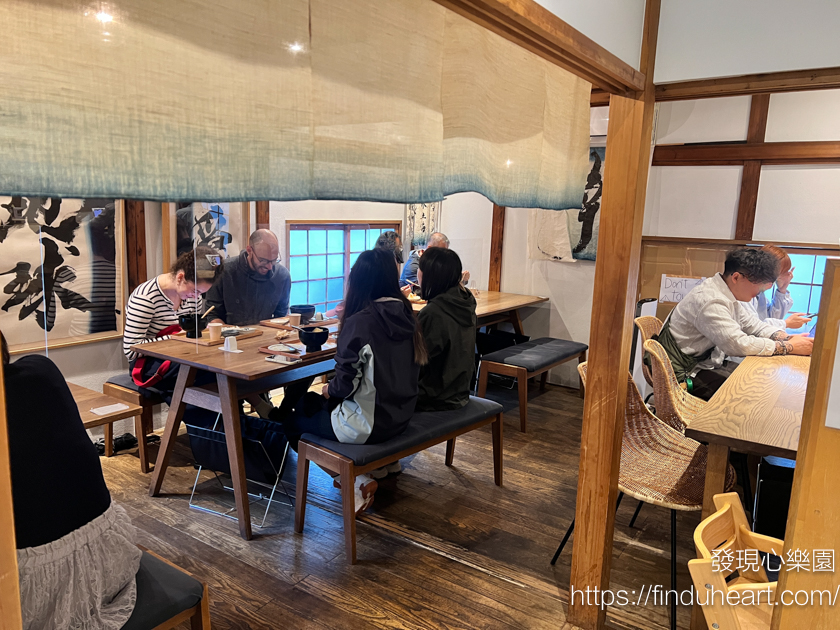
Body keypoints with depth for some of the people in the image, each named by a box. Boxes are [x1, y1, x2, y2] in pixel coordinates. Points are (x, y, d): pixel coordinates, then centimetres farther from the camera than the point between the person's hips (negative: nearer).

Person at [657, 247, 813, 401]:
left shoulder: (726, 295, 6)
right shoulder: (709, 301, -26)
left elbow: (754, 325, 13)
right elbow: (739, 345, -31)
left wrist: (787, 338, -6)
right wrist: (790, 347, -21)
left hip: (707, 364, 10)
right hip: (687, 375, -10)